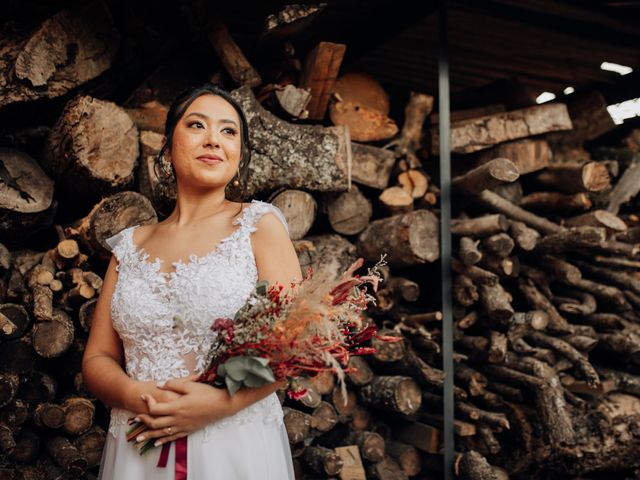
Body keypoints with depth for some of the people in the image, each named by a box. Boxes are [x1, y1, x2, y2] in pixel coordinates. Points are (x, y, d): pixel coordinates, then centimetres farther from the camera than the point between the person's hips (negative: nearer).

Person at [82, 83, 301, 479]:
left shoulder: (258, 223, -3)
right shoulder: (131, 245, 6)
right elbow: (98, 358, 7)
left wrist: (225, 402, -21)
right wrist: (134, 395, -13)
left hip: (238, 446, -3)